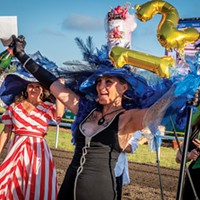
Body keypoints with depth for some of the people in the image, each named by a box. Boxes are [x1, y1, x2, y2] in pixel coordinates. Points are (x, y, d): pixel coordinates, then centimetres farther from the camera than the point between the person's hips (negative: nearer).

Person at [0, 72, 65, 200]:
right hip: (17, 150, 2)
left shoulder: (47, 107, 3)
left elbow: (59, 114, -20)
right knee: (12, 186, 3)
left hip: (38, 151, -1)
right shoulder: (14, 106, 7)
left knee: (38, 188, -4)